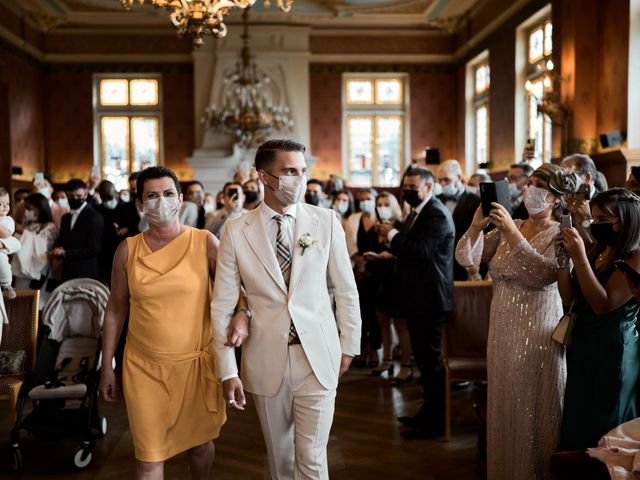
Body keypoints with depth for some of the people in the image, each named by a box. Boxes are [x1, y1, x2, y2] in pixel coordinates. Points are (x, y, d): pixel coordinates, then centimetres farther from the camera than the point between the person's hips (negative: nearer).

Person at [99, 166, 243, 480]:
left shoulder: (205, 243, -6)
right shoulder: (128, 250, -1)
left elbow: (232, 292, -2)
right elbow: (115, 310, 7)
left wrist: (240, 317, -25)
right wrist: (106, 366, 8)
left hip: (196, 363, 0)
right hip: (144, 367, 1)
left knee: (199, 442, 15)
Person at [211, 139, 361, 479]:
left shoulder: (326, 221, -3)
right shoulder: (236, 232, -5)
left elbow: (346, 289, 5)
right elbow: (222, 305, -3)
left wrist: (349, 345, 8)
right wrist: (228, 371, -5)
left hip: (318, 357, 0)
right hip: (266, 360, 1)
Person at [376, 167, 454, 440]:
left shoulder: (436, 215, -16)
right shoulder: (417, 212, 15)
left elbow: (420, 250, -27)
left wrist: (392, 234, -15)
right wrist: (392, 237, -2)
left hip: (429, 298, -10)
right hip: (417, 297, 10)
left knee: (430, 359, -2)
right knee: (424, 357, 18)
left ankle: (434, 423, 8)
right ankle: (428, 413, 32)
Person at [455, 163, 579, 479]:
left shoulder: (561, 235, -7)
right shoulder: (508, 228, 7)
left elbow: (545, 274, -26)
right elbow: (466, 258, 0)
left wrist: (512, 233, -30)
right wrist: (477, 226, -16)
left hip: (538, 334, -5)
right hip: (501, 333, 5)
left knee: (534, 415, 5)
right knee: (504, 412, 16)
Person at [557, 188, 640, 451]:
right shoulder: (598, 252, 7)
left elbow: (603, 304, -24)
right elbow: (569, 297, 3)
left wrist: (579, 258, -27)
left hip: (613, 352, -7)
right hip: (583, 346, 7)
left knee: (600, 431, 8)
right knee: (578, 424, 18)